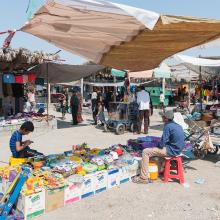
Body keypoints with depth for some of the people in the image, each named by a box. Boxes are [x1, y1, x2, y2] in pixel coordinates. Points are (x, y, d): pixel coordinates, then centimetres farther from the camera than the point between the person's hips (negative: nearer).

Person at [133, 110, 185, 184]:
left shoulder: (168, 126, -18)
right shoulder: (178, 126, 9)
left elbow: (162, 144, -19)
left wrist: (158, 145, 3)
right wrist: (160, 144, 18)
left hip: (171, 151, -10)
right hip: (178, 149, 10)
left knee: (146, 152, -7)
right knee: (161, 148, 35)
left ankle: (143, 178, -5)